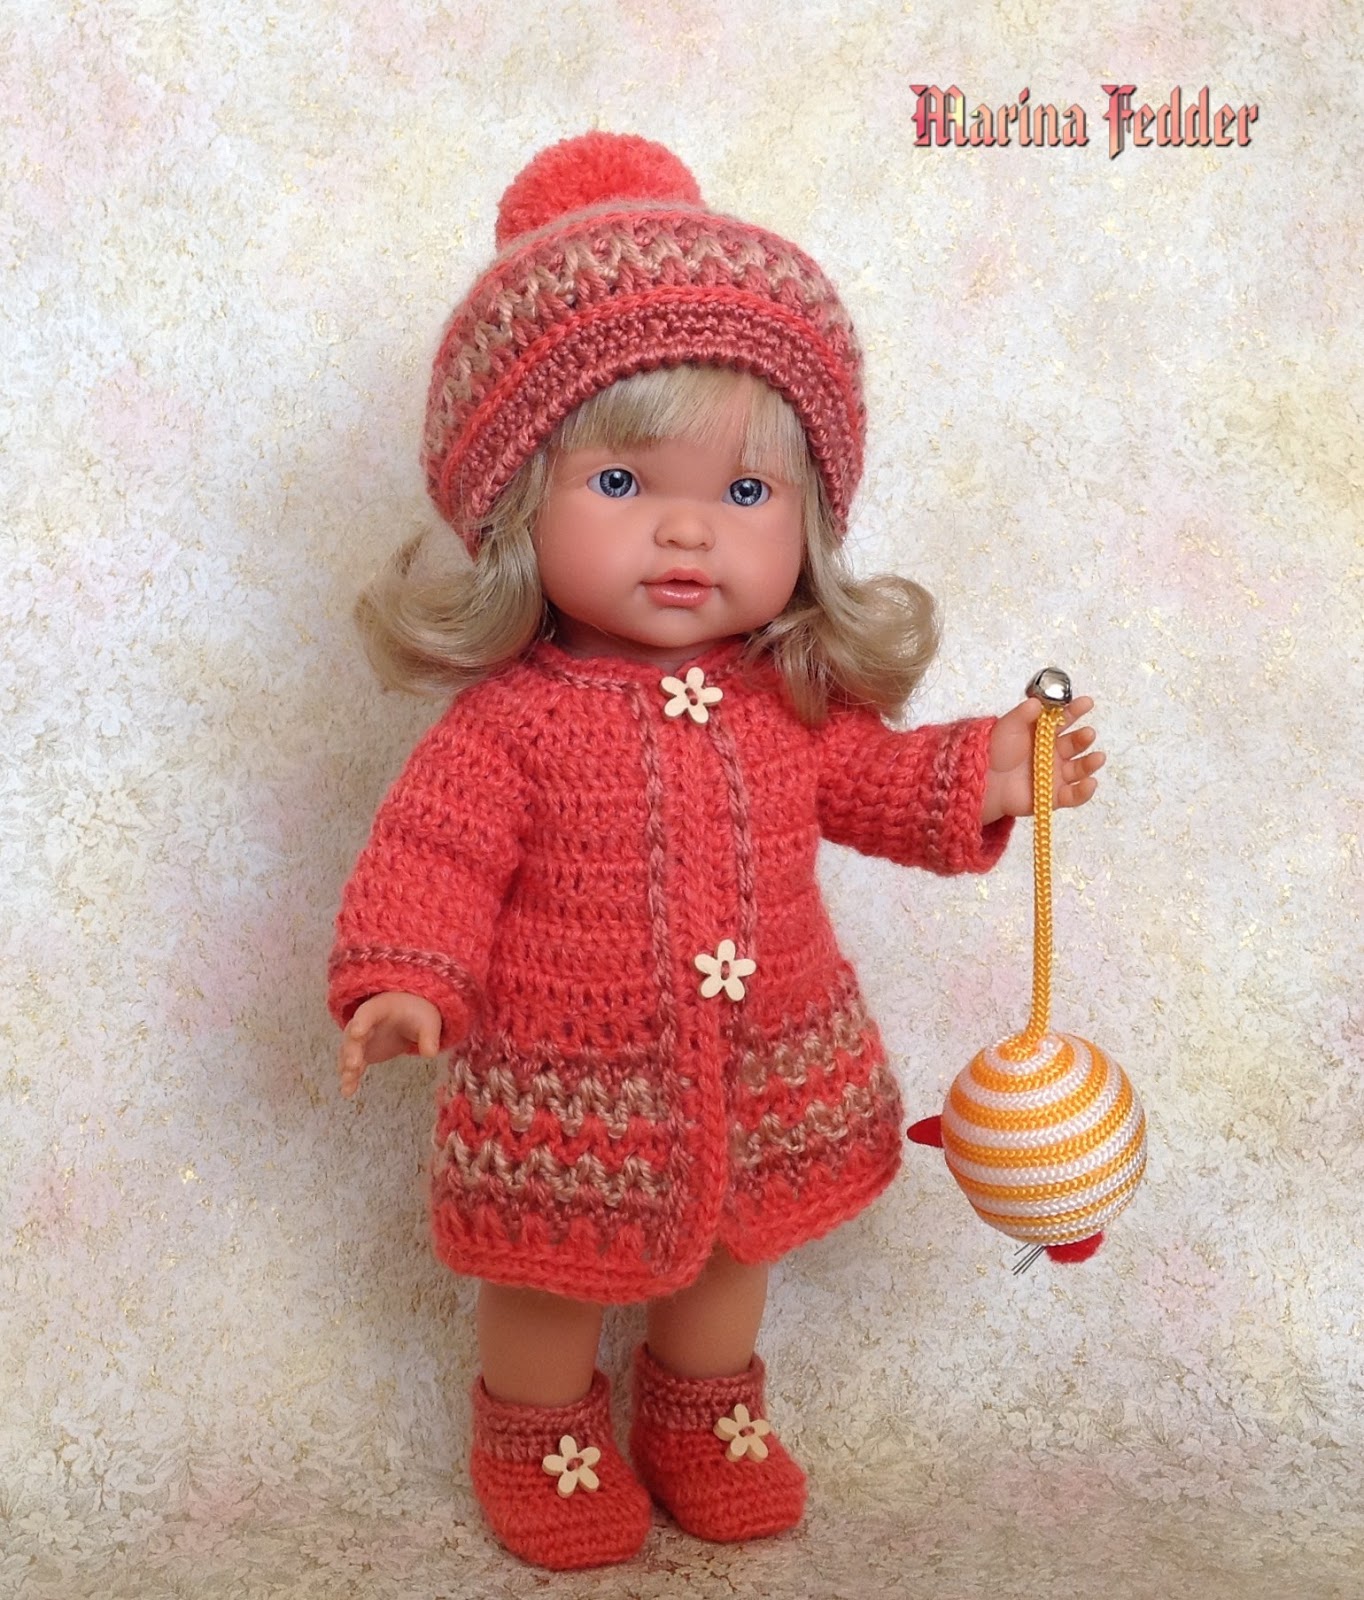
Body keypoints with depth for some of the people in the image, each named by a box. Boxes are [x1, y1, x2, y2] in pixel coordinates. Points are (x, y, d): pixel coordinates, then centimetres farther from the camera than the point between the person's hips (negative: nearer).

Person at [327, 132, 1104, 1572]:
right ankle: (540, 1435, 49)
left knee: (728, 1253, 27)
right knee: (552, 1279, 18)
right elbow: (430, 855, -21)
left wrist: (979, 776, -5)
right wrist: (400, 982, -36)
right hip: (567, 1097, -4)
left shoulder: (792, 694, -7)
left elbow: (860, 779, 9)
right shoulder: (512, 718, -22)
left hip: (767, 1075, 5)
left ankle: (706, 1413, 56)